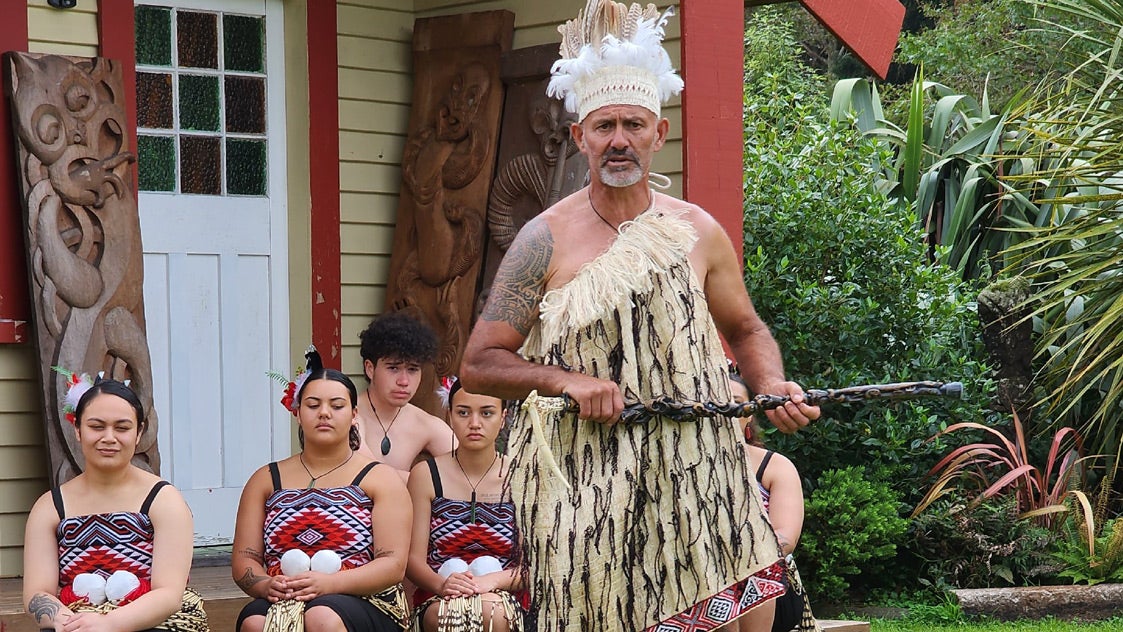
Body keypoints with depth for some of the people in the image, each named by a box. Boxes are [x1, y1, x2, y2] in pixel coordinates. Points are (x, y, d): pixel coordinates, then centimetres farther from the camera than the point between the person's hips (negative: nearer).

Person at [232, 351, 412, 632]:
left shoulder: (381, 479, 12)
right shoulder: (265, 480, 21)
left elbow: (394, 565, -1)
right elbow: (243, 560, 13)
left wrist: (329, 583, -19)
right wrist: (266, 585, -13)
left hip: (363, 602, -2)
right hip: (279, 602, 2)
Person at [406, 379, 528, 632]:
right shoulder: (425, 475, 7)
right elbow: (413, 557, -1)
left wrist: (494, 580, -23)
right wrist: (440, 584, -24)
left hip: (508, 603, 0)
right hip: (438, 603, 0)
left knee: (491, 610, -36)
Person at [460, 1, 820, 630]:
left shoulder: (698, 233, 8)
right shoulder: (547, 241, 0)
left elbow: (745, 329, 23)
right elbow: (479, 364, 1)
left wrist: (774, 387, 3)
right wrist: (568, 379, -14)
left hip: (694, 478, 2)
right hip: (585, 486, -2)